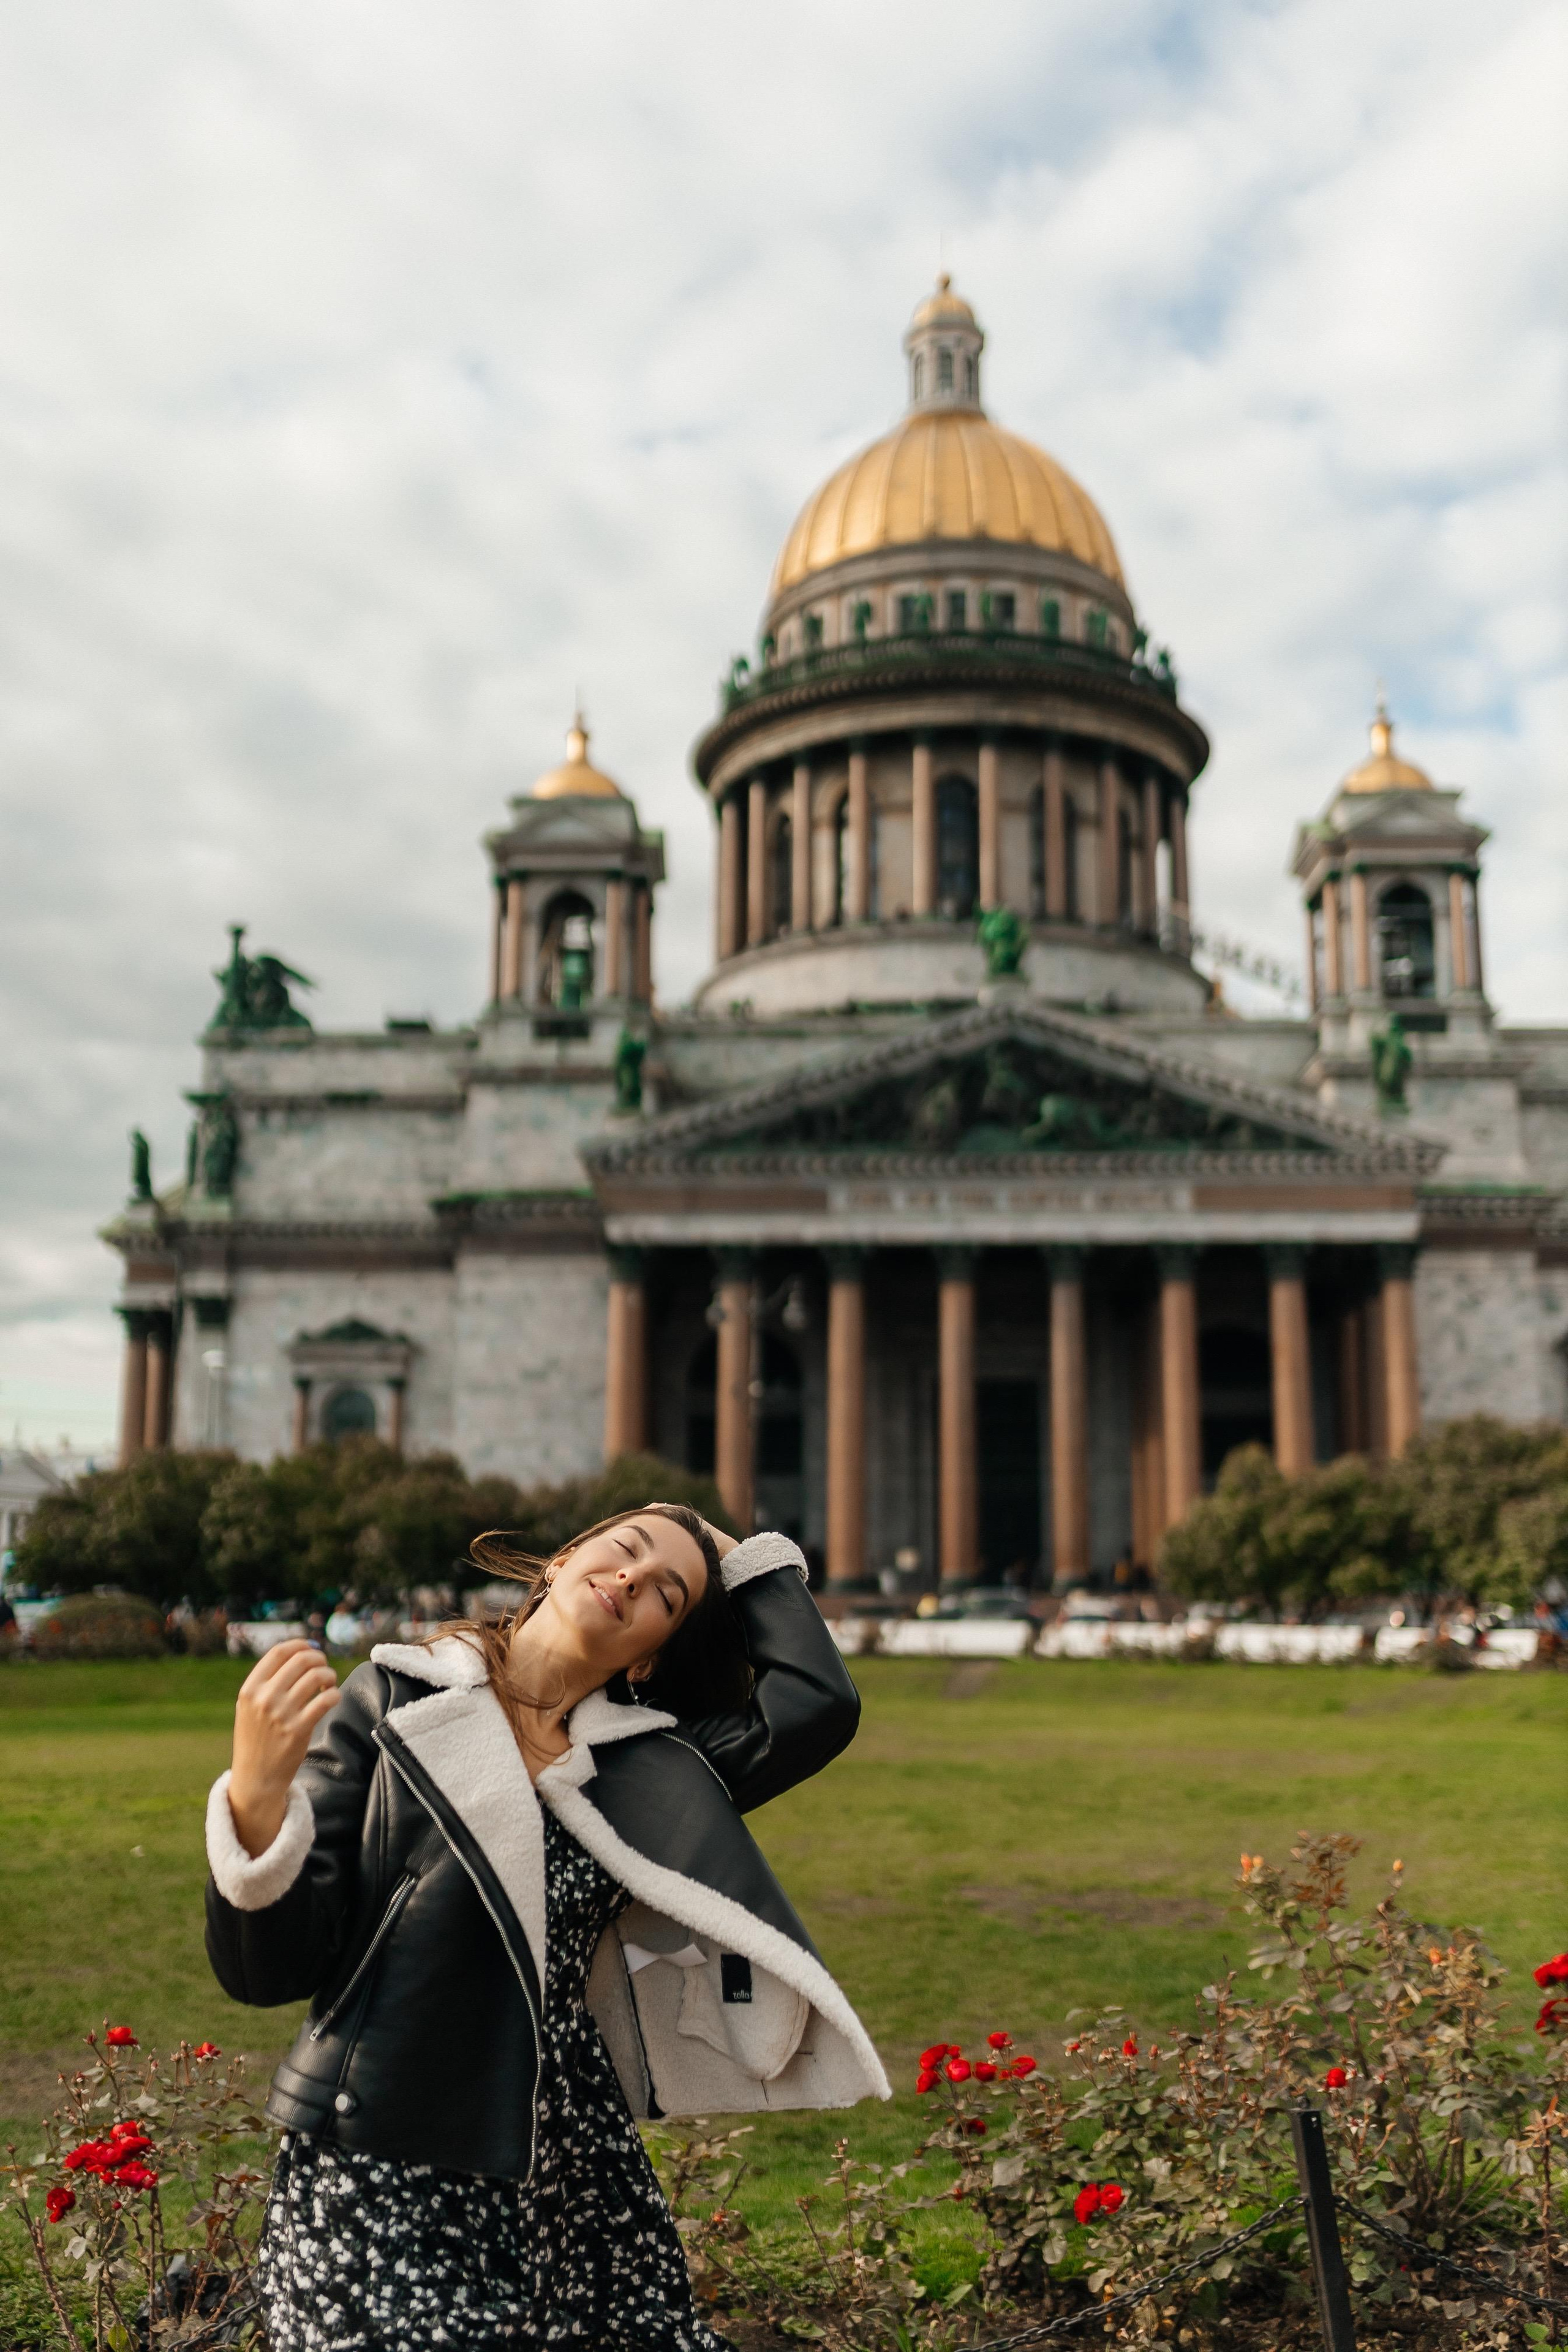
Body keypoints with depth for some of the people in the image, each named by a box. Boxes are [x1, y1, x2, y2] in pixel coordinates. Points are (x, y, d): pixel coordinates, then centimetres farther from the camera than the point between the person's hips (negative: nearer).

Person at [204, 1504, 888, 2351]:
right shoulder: (391, 1706, -4)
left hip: (578, 2185, 4)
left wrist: (740, 1554, 4)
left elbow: (819, 1702, -8)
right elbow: (271, 1969, -9)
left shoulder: (644, 1767, 6)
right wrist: (256, 1801, -28)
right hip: (386, 2197, -4)